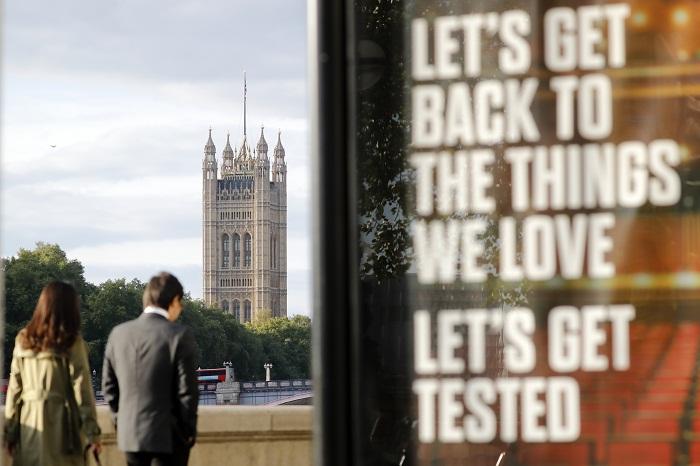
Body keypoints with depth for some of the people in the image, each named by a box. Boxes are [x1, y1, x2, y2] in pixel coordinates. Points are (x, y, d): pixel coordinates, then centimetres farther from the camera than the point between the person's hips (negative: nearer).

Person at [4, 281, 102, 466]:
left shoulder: (23, 340, 7)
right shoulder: (71, 342, -5)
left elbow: (14, 387, 7)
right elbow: (81, 388, -7)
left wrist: (10, 430, 11)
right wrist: (92, 431, -5)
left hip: (29, 422, 4)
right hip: (60, 422, -4)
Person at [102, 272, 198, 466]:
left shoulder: (118, 333, 2)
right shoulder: (179, 336, -13)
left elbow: (109, 385, 8)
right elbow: (187, 390, -11)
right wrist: (188, 431, 0)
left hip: (130, 435, 5)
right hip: (168, 436, -5)